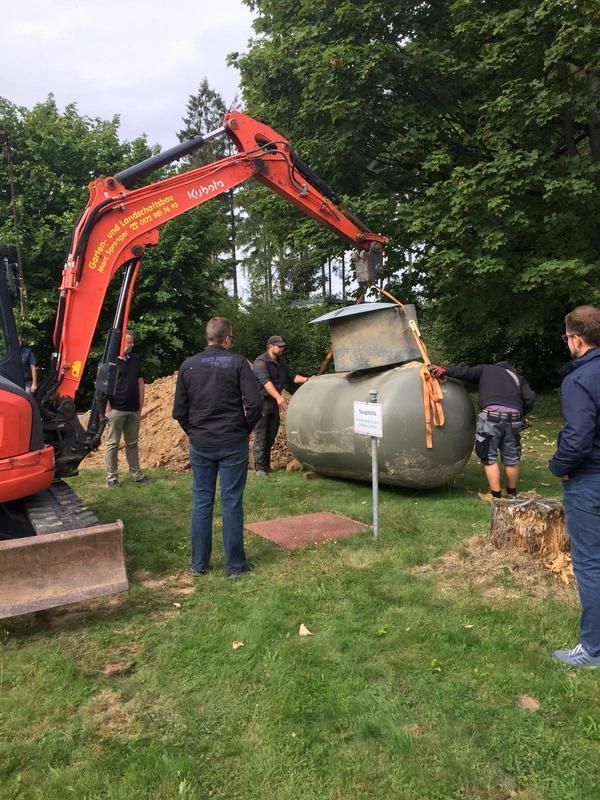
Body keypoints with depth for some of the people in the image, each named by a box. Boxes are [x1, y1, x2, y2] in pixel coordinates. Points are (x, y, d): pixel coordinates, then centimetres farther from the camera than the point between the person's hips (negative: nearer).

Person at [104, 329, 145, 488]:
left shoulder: (135, 360, 10)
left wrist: (141, 404, 10)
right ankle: (111, 477, 9)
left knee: (132, 443, 13)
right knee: (113, 443, 3)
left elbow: (140, 382, 15)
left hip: (134, 410, 6)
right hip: (116, 409, -5)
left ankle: (136, 472, 22)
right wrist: (107, 408, -14)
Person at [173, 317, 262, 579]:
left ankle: (199, 564, 20)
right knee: (232, 503, 4)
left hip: (200, 445, 3)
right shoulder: (237, 363, -8)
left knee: (201, 503, 12)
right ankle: (235, 565, 13)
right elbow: (254, 402, -13)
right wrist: (246, 428, 3)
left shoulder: (188, 365, 2)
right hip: (233, 444, -3)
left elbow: (179, 411, 3)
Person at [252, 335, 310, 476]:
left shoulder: (281, 362, 11)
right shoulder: (261, 362, -17)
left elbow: (292, 375, 9)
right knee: (261, 436, -6)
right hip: (261, 402, -8)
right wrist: (278, 397, -43)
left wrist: (306, 379, -10)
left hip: (274, 403, 8)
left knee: (271, 435, 11)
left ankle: (267, 465, 21)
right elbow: (266, 382, -30)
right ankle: (260, 467, -2)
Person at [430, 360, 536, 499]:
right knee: (511, 458, 15)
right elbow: (530, 397, 14)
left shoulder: (486, 369, 21)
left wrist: (445, 370, 3)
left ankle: (495, 494, 5)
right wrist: (523, 414, 27)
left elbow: (466, 372, 3)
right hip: (513, 417, 4)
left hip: (491, 415, -4)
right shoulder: (517, 378, 27)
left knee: (489, 457, 4)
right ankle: (512, 494, 29)